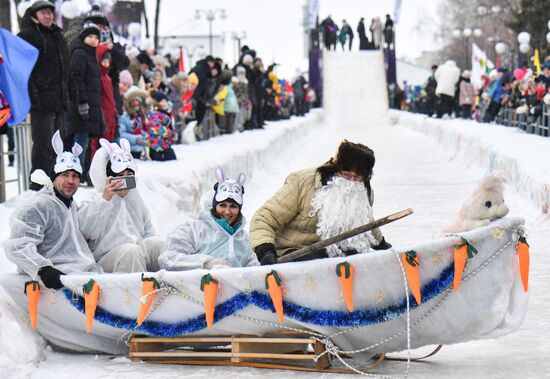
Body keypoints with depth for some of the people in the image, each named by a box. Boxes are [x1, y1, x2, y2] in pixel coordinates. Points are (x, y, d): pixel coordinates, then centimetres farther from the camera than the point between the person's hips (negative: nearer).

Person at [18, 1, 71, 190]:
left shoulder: (57, 36, 20)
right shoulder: (27, 36, -5)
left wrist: (66, 96, 19)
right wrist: (32, 96, -20)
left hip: (59, 101, 8)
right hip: (41, 101, -8)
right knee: (43, 145, -11)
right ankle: (38, 188, -8)